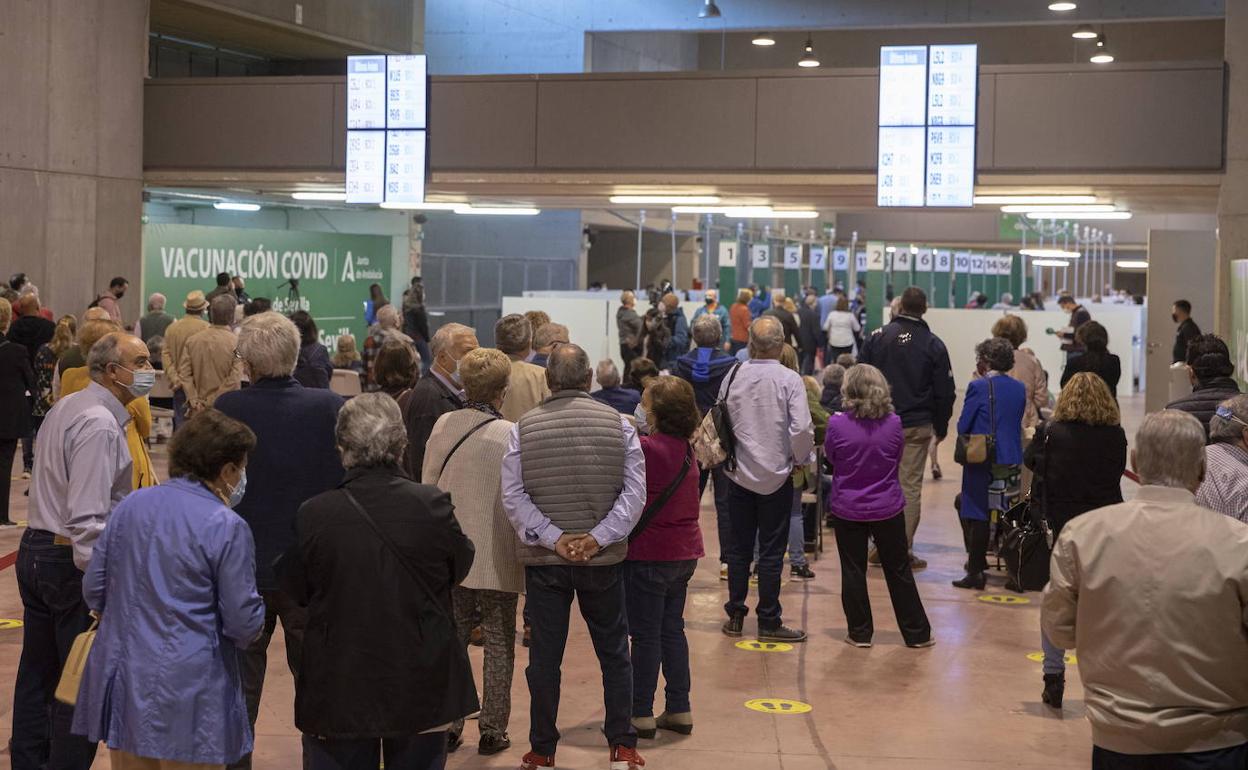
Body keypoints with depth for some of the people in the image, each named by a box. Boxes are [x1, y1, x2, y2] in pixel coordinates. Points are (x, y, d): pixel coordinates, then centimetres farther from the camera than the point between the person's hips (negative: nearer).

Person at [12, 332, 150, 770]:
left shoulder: (67, 408, 12)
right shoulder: (99, 425, -19)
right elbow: (87, 517, -25)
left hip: (36, 550, 10)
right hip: (72, 562, -10)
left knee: (38, 672, 17)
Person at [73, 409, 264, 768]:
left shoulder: (129, 506, 3)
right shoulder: (227, 528, -13)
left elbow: (93, 590, 7)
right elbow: (244, 623, -12)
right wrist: (254, 621, 10)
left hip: (121, 681, 5)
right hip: (187, 695, -5)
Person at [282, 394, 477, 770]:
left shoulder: (313, 515, -15)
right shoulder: (434, 506, -15)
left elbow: (296, 591, -1)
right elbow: (460, 567, 2)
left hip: (339, 687, 0)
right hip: (420, 683, 1)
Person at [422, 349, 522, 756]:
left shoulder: (442, 426, -2)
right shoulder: (511, 436, -16)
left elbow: (427, 487, 5)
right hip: (497, 558, -4)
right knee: (499, 646, 9)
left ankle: (446, 726, 19)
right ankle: (492, 730, 13)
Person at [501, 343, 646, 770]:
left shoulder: (524, 428, -4)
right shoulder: (617, 424, -2)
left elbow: (513, 496, -9)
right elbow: (635, 491, -8)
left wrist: (553, 538, -11)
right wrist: (598, 537, -11)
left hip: (544, 560, 0)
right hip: (603, 559, 1)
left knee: (545, 655, 8)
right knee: (614, 653, 12)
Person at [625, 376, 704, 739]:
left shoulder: (646, 448, -19)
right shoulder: (685, 450, 6)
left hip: (649, 555, -8)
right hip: (684, 553, 8)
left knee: (646, 637, 1)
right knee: (672, 630, 15)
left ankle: (642, 714, 8)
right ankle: (679, 710, 19)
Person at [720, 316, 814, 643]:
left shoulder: (733, 377, -2)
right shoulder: (789, 380, -12)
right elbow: (801, 428, -18)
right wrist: (802, 458, 0)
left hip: (739, 475, 3)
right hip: (777, 476, -3)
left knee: (739, 548, 12)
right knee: (771, 552, 3)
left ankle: (735, 616, 17)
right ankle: (769, 622, 8)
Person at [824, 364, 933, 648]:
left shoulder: (837, 424, -16)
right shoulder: (893, 423, -10)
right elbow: (897, 460, 5)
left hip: (848, 509, -1)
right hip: (887, 508, 2)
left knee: (853, 571, 11)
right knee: (899, 571, 12)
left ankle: (859, 633, 16)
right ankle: (917, 633, 20)